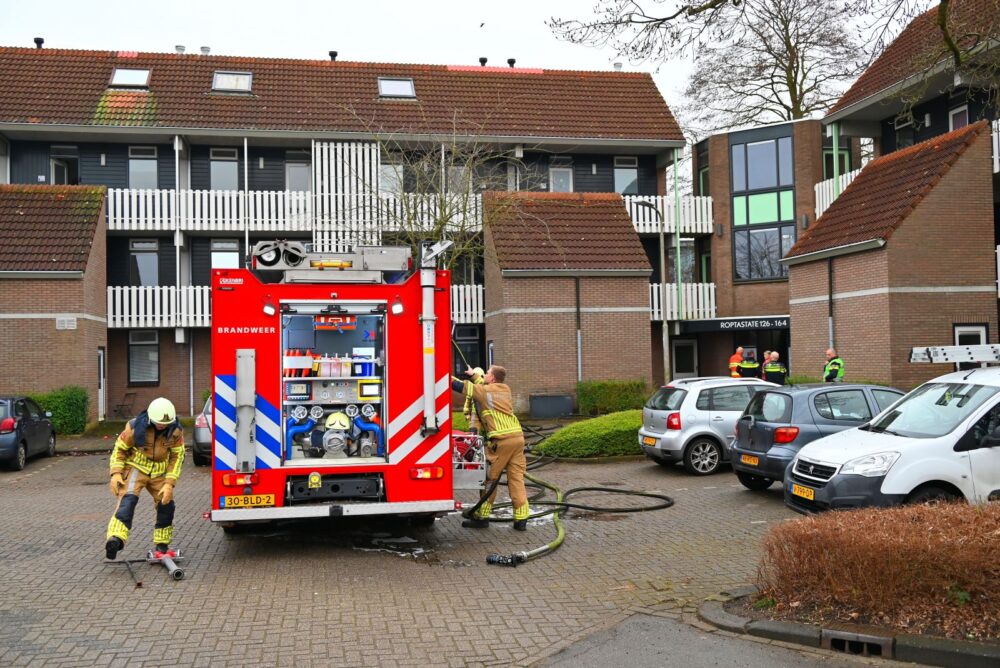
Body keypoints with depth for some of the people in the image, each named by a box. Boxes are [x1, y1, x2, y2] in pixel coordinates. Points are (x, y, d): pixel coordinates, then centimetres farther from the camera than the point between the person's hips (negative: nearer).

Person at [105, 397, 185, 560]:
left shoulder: (175, 430, -12)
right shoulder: (135, 427, -18)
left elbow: (177, 456, -5)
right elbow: (120, 448, -4)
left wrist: (169, 483, -11)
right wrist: (116, 473, -14)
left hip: (159, 472, 3)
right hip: (136, 467, -3)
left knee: (166, 506, 0)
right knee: (128, 499, -26)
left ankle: (162, 547, 16)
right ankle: (115, 540, -40)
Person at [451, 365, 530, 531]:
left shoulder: (483, 391, 0)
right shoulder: (505, 390, 19)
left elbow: (460, 386, 2)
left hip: (501, 440, -6)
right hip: (518, 437, 6)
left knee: (490, 478, 5)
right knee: (517, 478, 6)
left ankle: (482, 517, 12)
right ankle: (521, 519, 4)